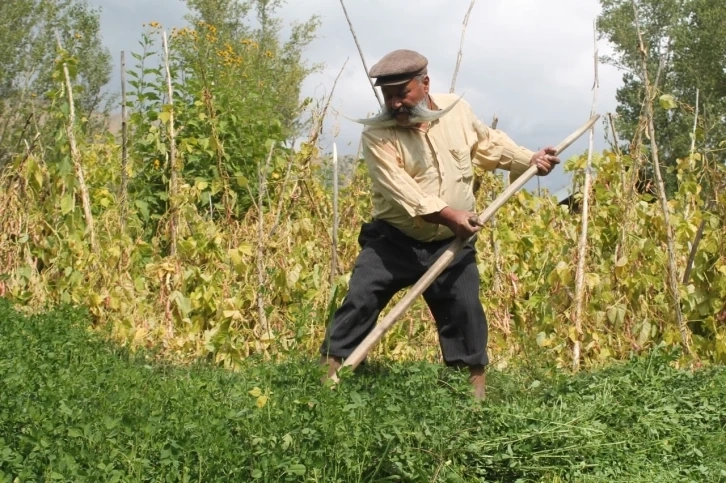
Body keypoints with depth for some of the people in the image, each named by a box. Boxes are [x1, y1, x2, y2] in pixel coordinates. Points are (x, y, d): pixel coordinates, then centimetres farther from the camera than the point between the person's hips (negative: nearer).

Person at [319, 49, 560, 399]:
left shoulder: (458, 110, 0)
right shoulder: (377, 136, -15)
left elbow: (489, 143, 20)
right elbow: (399, 188, -27)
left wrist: (530, 160, 12)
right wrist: (446, 214, -38)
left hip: (450, 244, 3)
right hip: (393, 240, -2)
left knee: (465, 308, 3)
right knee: (360, 299, -9)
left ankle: (476, 378, 19)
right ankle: (330, 367, 2)